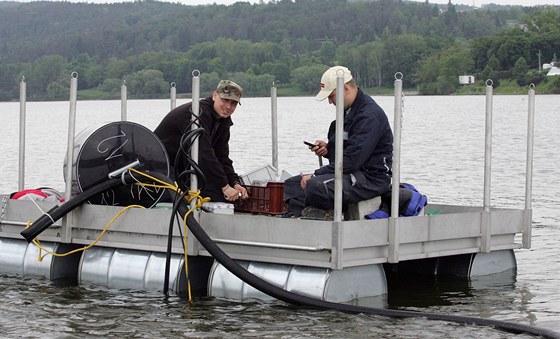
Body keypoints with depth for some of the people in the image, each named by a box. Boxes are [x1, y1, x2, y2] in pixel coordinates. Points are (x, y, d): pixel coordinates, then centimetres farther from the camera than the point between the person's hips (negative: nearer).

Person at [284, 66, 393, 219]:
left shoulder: (370, 116, -19)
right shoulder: (348, 111, 14)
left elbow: (352, 160, -24)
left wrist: (315, 175, -20)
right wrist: (328, 149, 4)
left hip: (371, 178, -11)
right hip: (352, 173, 11)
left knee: (315, 186, -34)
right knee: (291, 184, 3)